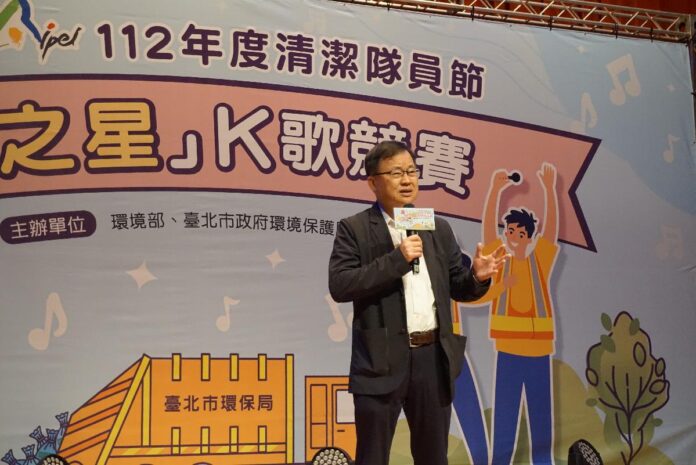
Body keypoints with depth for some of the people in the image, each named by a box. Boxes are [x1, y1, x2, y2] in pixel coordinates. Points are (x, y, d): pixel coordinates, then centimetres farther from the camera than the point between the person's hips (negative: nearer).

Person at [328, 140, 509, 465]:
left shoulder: (439, 228, 11)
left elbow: (456, 288, 14)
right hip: (382, 360, -4)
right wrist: (397, 259, -20)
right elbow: (339, 286, -14)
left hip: (434, 357, 4)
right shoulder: (354, 229, -2)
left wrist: (478, 277, -8)